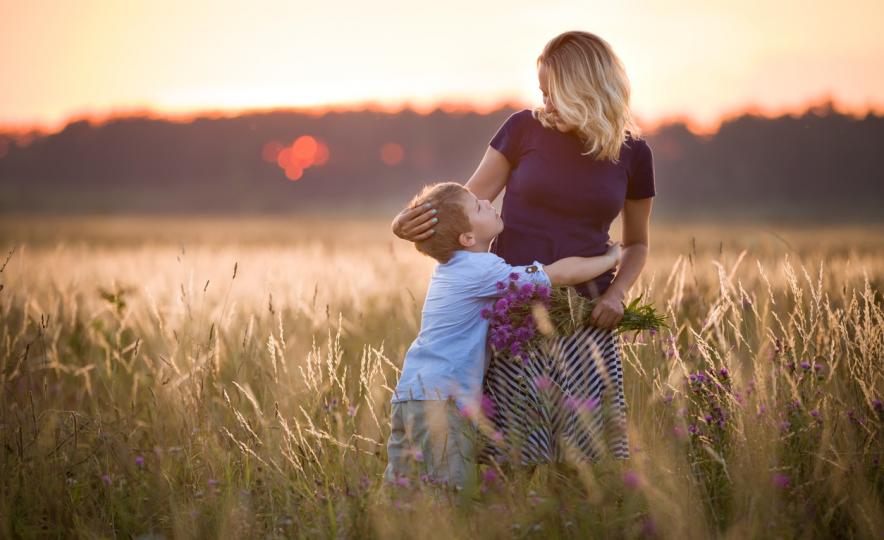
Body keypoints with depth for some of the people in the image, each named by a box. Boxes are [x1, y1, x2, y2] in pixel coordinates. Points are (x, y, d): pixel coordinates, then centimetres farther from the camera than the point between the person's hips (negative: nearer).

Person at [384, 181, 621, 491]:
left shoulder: (450, 268, 16)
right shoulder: (482, 270, -11)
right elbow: (562, 274, -11)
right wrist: (610, 258, 5)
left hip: (408, 394, 9)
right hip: (440, 399, -9)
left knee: (400, 488, 12)